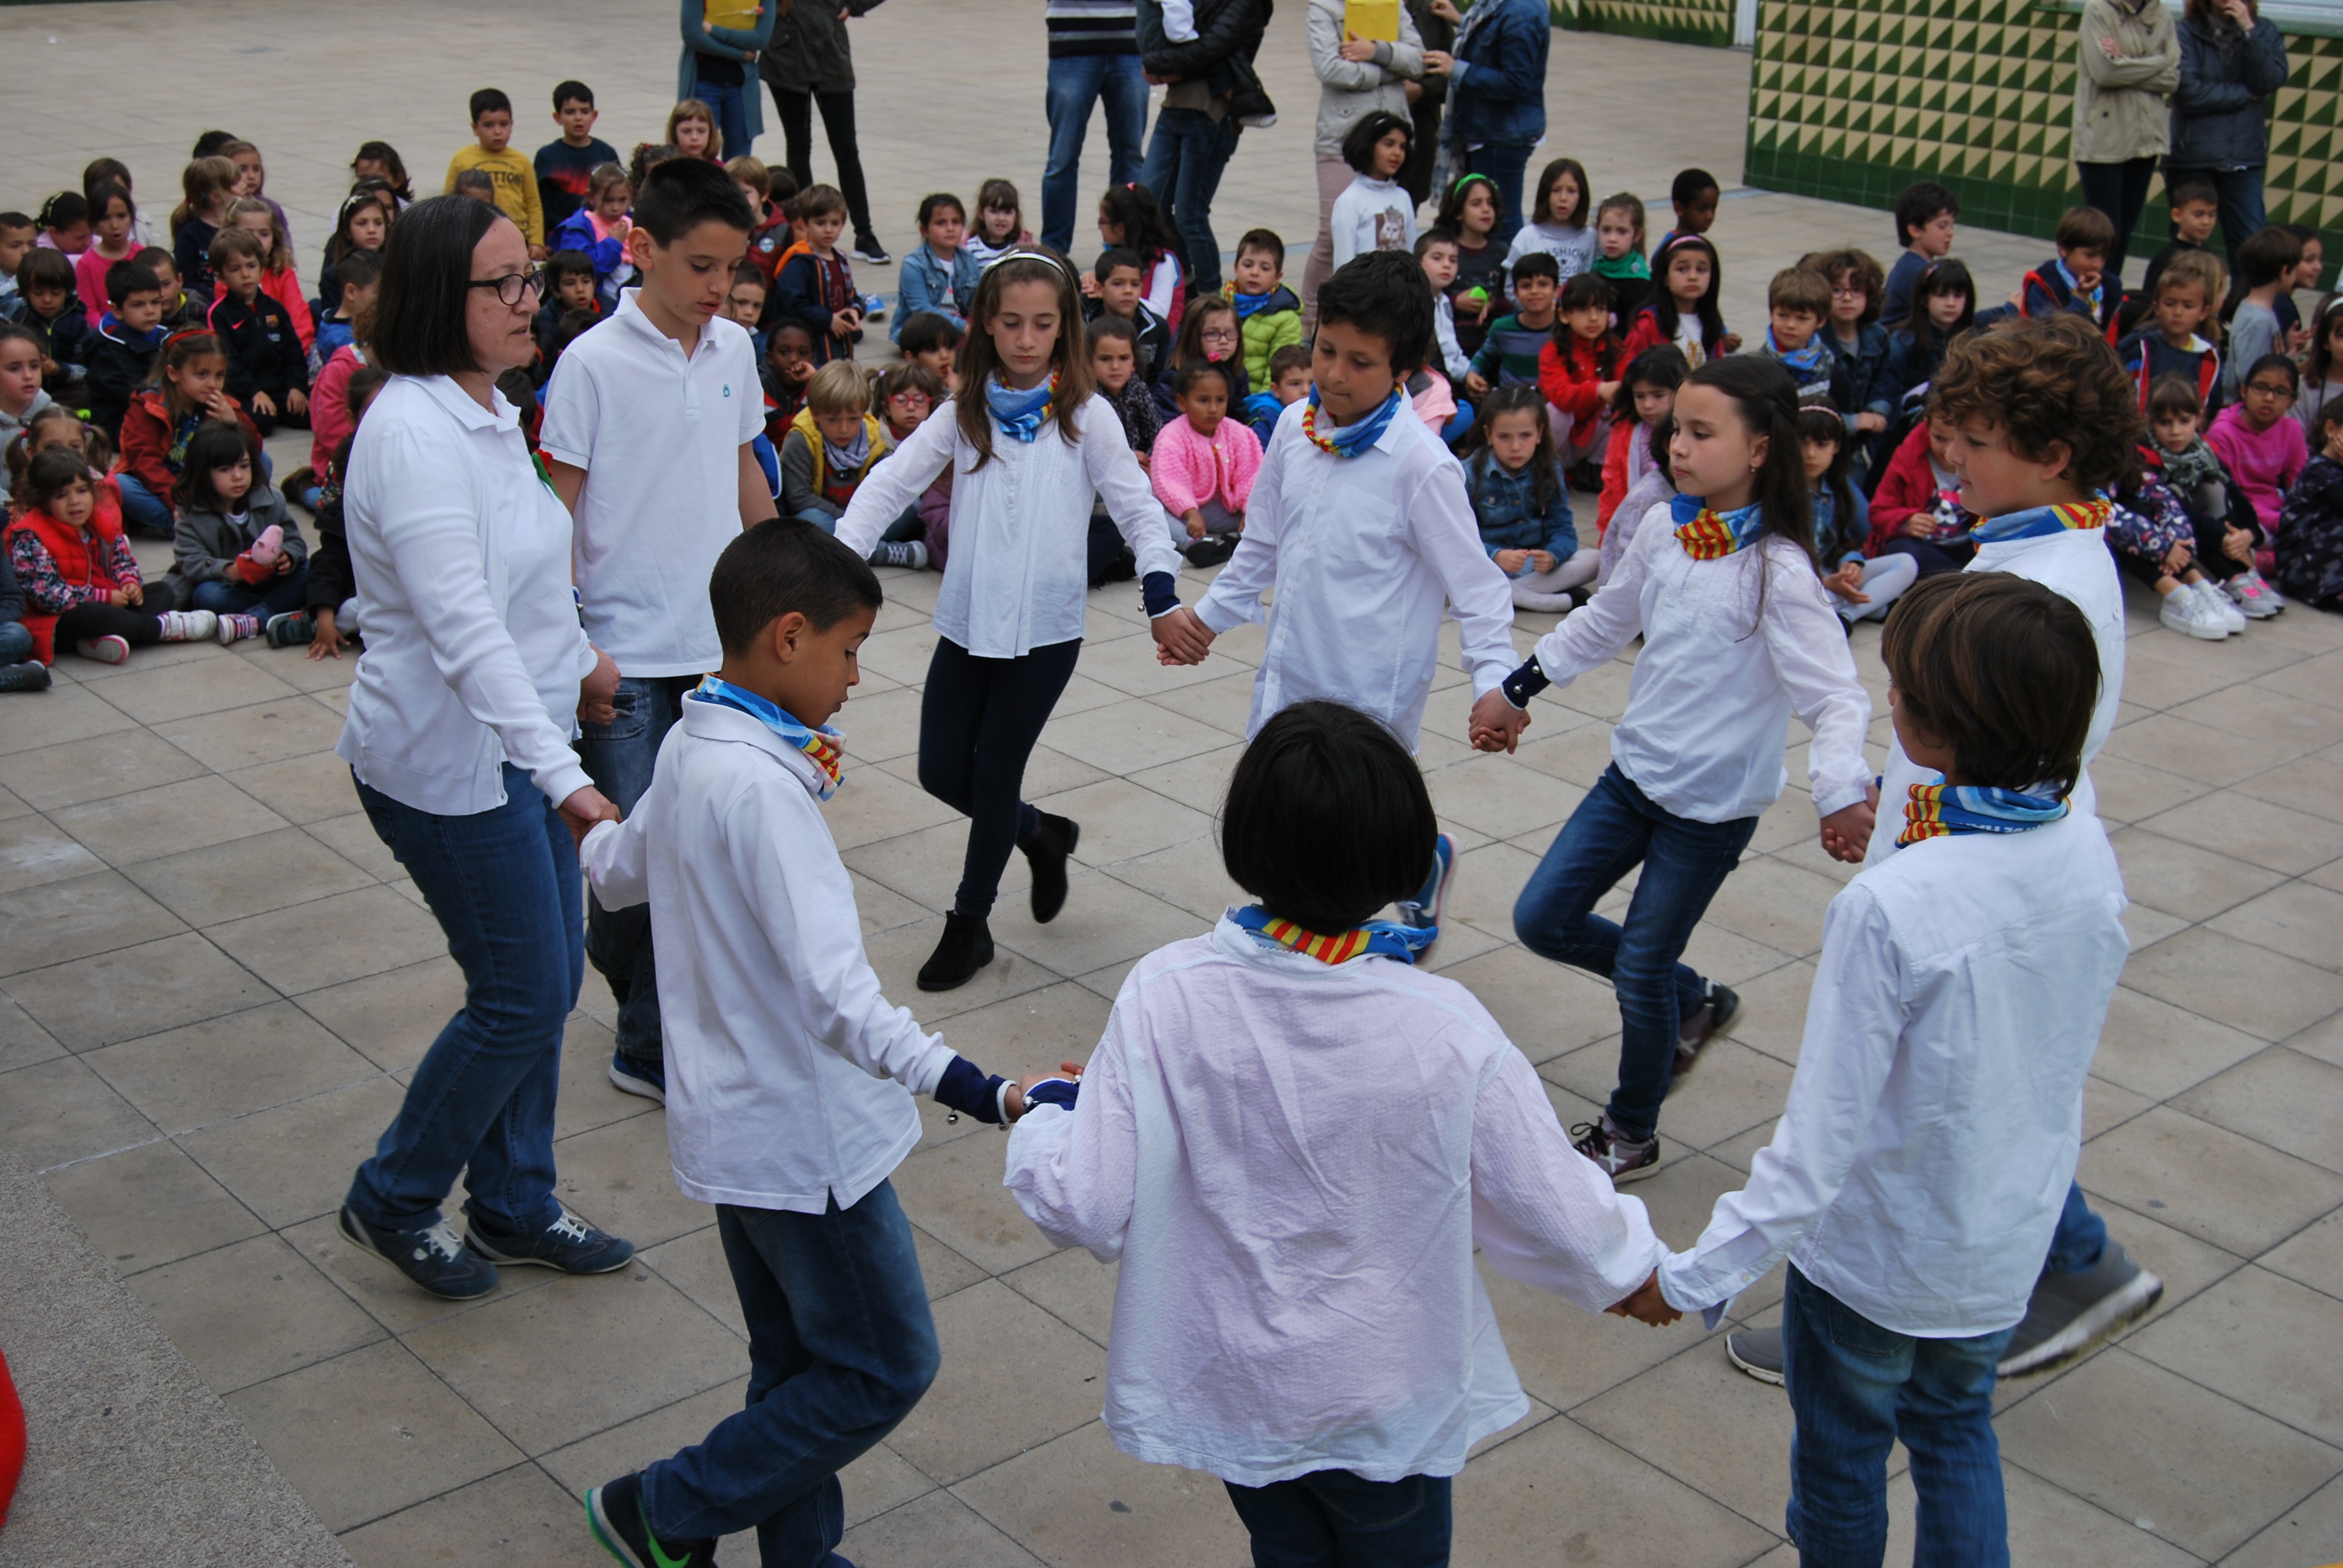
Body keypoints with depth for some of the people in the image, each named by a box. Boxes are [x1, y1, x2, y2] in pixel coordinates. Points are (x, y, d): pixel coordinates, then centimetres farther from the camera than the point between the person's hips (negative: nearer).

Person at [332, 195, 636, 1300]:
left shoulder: (486, 411, 7)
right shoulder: (413, 433, -24)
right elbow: (465, 633, -32)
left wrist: (578, 658, 27)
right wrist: (563, 776, -38)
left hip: (518, 743, 9)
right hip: (453, 763, -9)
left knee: (547, 980, 15)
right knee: (522, 996, 0)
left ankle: (515, 1207, 31)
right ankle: (393, 1201, 21)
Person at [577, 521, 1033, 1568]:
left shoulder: (689, 748, 3)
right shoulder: (760, 784, -27)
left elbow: (615, 870, 22)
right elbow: (836, 993, -35)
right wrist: (978, 1094, -42)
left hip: (740, 1119, 10)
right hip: (801, 1136, -10)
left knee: (799, 1367, 20)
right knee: (886, 1370, 5)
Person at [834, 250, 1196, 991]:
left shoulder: (1085, 416, -5)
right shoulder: (964, 414, 3)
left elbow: (1135, 504, -7)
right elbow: (890, 483, -2)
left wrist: (1161, 593, -22)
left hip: (1045, 629, -3)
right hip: (967, 622, 4)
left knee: (995, 775, 4)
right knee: (942, 771, 7)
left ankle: (969, 923, 22)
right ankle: (1042, 834, 35)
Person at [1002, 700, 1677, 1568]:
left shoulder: (1165, 997, -25)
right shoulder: (1445, 1030, -25)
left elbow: (1087, 1208, -18)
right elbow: (1554, 1212, -14)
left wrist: (1044, 1110, 3)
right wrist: (1633, 1269, 8)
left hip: (1230, 1386, 1)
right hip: (1389, 1398, -1)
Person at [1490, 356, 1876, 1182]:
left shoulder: (1778, 571, -21)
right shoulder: (1664, 532, -2)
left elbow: (1836, 696, -25)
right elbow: (1603, 623, 15)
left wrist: (1841, 793, -43)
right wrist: (1514, 690, 20)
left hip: (1712, 805, -6)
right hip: (1634, 774, 7)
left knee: (1640, 971, 4)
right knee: (1542, 919, 8)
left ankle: (1631, 1132, 30)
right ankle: (1693, 999, 32)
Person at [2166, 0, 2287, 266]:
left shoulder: (2265, 31, 8)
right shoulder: (2187, 32, -2)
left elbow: (2271, 81, -8)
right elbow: (2191, 93, -14)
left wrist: (2249, 30, -12)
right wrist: (2247, 94, -6)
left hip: (2243, 159, 2)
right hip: (2191, 157, -2)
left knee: (2251, 244, -6)